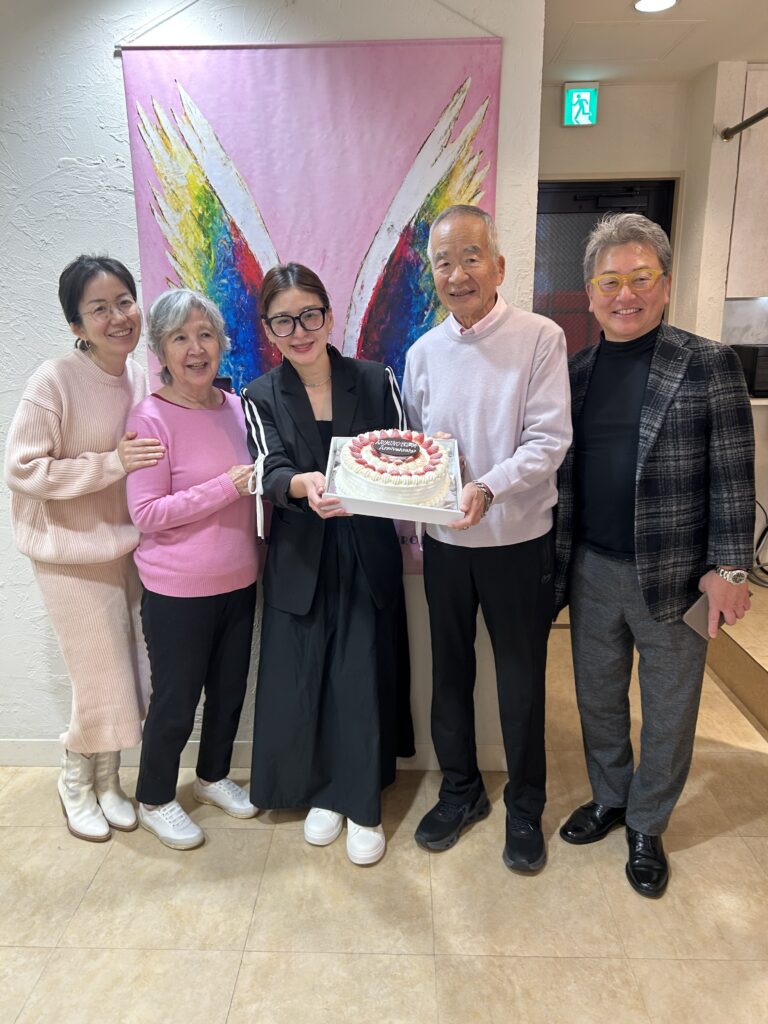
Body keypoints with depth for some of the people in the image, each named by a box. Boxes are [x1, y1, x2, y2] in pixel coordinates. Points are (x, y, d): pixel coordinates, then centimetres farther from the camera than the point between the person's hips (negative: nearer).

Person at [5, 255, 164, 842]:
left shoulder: (141, 378, 1)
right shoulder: (55, 381, -18)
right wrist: (112, 464, -23)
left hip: (127, 547, 6)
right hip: (73, 554, -5)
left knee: (128, 678, 14)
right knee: (104, 682, 5)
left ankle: (108, 780, 38)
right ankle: (76, 782, 34)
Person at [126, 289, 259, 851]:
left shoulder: (236, 407, 3)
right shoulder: (151, 419, -15)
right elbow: (147, 513, -20)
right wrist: (227, 487, -24)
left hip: (239, 582, 6)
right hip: (178, 591, -6)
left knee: (230, 691, 20)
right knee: (175, 702, 11)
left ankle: (214, 776, 45)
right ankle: (155, 800, 36)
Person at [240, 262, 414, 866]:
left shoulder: (376, 382, 0)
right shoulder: (261, 399, 1)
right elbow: (272, 473, -15)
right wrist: (304, 485, -38)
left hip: (368, 556, 0)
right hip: (301, 560, 1)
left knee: (364, 677, 2)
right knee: (303, 678, 8)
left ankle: (363, 806, 25)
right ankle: (323, 792, 34)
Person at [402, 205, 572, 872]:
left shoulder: (541, 339, -9)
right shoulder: (423, 353, 4)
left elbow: (550, 440, -15)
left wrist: (490, 487, -30)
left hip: (518, 542, -4)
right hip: (445, 542, 4)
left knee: (521, 683, 11)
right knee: (450, 673, 17)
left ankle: (525, 808, 34)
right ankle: (460, 791, 39)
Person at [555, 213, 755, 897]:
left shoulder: (708, 364, -7)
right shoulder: (575, 371, 4)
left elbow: (733, 477, -7)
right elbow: (560, 471, 8)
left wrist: (727, 567, -12)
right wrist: (558, 560, 4)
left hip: (673, 576, -3)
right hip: (591, 569, 4)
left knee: (668, 712, 13)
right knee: (598, 698, 18)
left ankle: (647, 827, 35)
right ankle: (608, 800, 42)